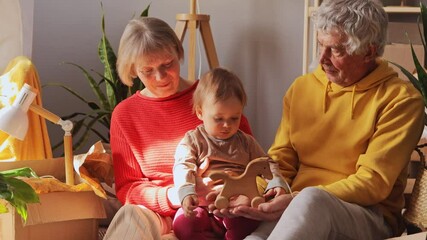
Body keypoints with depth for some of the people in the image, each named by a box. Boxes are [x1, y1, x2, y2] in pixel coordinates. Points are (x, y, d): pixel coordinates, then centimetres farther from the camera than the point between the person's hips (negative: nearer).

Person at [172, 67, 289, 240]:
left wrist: (276, 184, -4)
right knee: (182, 222, -31)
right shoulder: (192, 140, 12)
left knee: (248, 222, -33)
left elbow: (266, 165, 19)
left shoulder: (246, 142, 21)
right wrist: (186, 193, -23)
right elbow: (183, 168, -3)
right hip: (203, 206, -1)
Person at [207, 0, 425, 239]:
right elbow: (280, 163, 13)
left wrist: (297, 202, -22)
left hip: (369, 217, -2)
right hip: (297, 210, 3)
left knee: (311, 199, -38)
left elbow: (373, 183, -11)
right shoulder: (302, 88, 12)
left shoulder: (400, 99, -4)